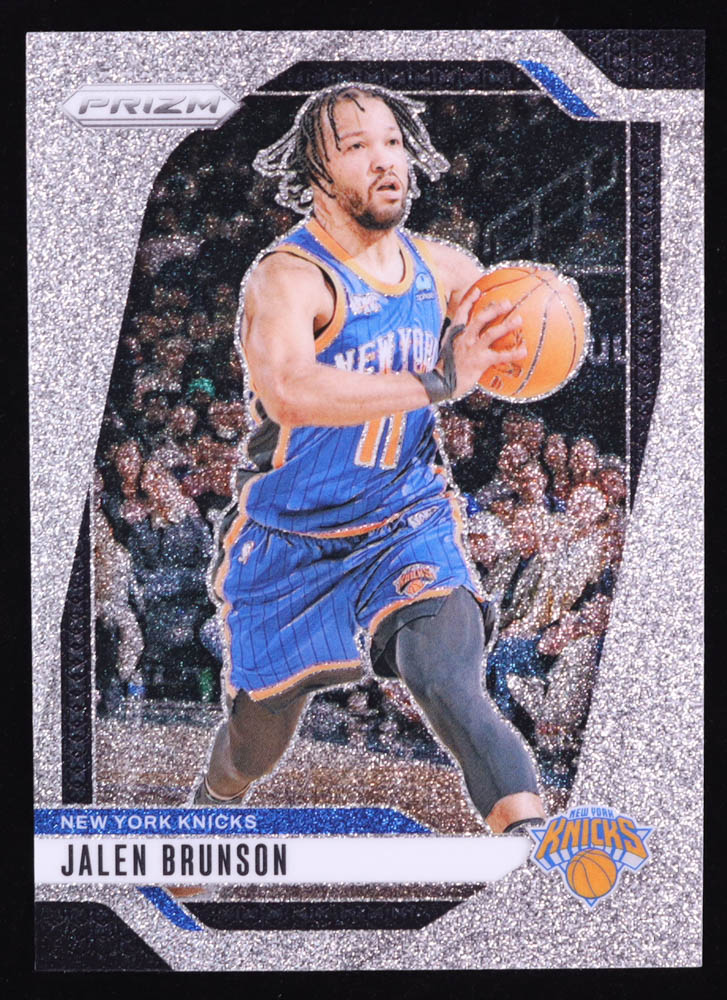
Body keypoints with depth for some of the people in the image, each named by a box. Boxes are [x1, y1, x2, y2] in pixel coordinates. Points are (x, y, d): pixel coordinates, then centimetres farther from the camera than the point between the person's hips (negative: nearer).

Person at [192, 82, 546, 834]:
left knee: (454, 692, -26)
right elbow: (289, 390, -44)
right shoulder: (286, 278, -22)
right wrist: (437, 384, -53)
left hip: (410, 529, 2)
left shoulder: (443, 270, -3)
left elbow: (520, 317, 17)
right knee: (258, 739, 18)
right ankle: (212, 800, 53)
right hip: (292, 543, -2)